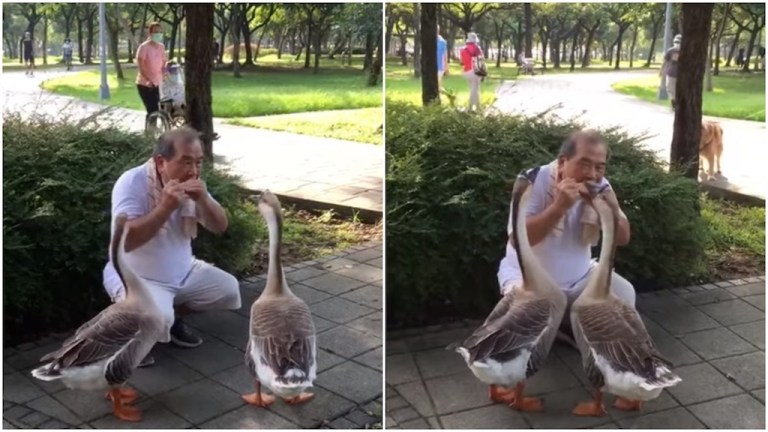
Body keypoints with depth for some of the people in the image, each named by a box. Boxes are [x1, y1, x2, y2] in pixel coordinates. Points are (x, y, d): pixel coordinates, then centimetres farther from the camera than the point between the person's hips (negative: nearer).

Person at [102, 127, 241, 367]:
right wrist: (166, 207, -37)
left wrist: (203, 200, -23)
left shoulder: (191, 184, -3)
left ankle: (173, 317, 16)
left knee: (229, 289, -3)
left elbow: (220, 227, -3)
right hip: (136, 276, -7)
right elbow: (124, 241, -32)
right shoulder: (131, 183, -23)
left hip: (184, 272, 7)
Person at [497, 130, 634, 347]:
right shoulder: (534, 181, -21)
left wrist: (612, 211, -26)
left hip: (579, 276, 5)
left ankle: (570, 326, 8)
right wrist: (559, 206, -40)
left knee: (624, 294, -14)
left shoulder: (600, 187, -7)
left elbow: (623, 238, -4)